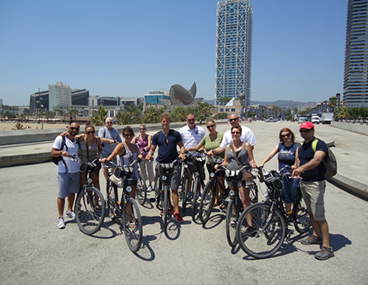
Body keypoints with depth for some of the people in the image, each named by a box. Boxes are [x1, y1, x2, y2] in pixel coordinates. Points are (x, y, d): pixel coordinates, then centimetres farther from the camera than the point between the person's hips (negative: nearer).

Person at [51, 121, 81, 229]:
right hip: (64, 171, -5)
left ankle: (70, 210, 35)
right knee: (62, 195, -2)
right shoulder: (60, 138, -5)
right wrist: (61, 152, -29)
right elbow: (53, 153, -9)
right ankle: (60, 217, 9)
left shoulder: (77, 140, 12)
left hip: (76, 171, 5)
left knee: (72, 192, 16)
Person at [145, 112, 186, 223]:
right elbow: (152, 149, 10)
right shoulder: (157, 136, 6)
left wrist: (182, 153, -12)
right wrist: (149, 155, -11)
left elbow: (181, 146, 9)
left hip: (173, 164, -2)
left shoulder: (176, 134, 4)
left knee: (174, 188, -6)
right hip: (161, 164, 2)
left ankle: (176, 211, 0)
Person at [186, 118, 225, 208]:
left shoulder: (221, 136, -4)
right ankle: (216, 200, 25)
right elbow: (197, 147, 9)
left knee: (220, 182, -2)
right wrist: (188, 149, -5)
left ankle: (223, 201, 13)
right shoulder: (206, 137, 9)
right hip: (210, 162, 4)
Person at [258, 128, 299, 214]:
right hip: (282, 175, 3)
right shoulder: (279, 146, 6)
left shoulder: (296, 147, -3)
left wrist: (295, 166, -32)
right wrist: (262, 163, -20)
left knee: (294, 196, 5)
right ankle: (288, 213, 27)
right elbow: (271, 154, -5)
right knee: (285, 195, 12)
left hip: (293, 175, -3)